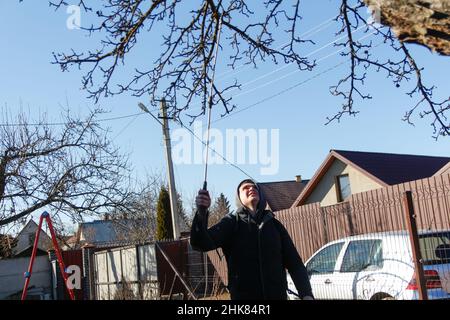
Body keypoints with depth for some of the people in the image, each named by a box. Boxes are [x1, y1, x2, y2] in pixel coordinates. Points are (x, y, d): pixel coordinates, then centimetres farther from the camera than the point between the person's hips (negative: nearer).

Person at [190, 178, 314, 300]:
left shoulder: (274, 224, 11)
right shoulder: (231, 222, 2)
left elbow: (294, 261, 7)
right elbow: (200, 243, -14)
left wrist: (306, 294, -9)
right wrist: (202, 213, -33)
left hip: (277, 295, 3)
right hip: (244, 296, -3)